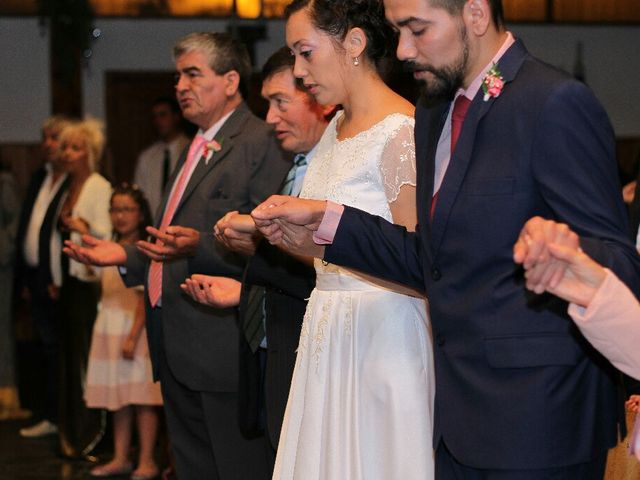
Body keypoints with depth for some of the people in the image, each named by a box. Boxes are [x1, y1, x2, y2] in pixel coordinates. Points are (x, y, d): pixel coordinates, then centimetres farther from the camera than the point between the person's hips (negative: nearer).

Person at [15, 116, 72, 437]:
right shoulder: (39, 179, 15)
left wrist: (62, 281, -17)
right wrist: (23, 278, 13)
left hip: (61, 282, -8)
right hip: (37, 278, 8)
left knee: (64, 349, -1)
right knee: (48, 349, 12)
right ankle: (50, 416, 18)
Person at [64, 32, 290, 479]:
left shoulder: (262, 143, -10)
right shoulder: (198, 148, 21)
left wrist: (199, 245, -30)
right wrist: (126, 254, 15)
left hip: (224, 347, -10)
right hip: (178, 349, 10)